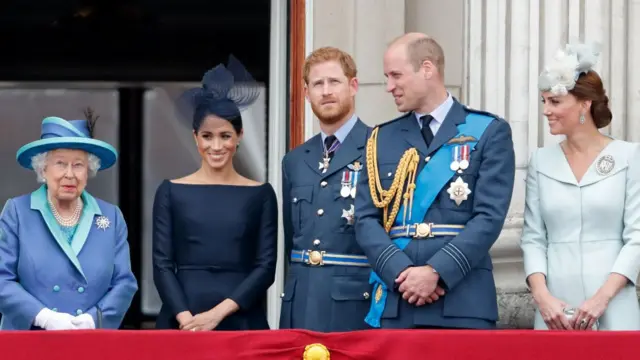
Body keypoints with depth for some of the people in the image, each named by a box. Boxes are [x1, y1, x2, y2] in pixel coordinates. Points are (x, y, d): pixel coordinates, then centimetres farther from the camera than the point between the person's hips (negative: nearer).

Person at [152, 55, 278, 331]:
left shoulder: (260, 194, 6)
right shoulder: (171, 192, 6)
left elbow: (266, 267, 0)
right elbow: (162, 265, 1)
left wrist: (217, 313, -11)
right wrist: (186, 318, -13)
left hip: (242, 322, 0)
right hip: (183, 323, 0)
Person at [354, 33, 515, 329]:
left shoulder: (488, 132, 5)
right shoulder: (382, 139, 15)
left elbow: (489, 217, -5)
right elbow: (366, 219, 7)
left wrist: (436, 271, -15)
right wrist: (402, 273, -10)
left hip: (463, 304, -3)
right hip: (393, 304, 3)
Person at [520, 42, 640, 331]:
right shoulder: (541, 161, 9)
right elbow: (533, 237, 7)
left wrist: (602, 296, -14)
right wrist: (541, 296, -8)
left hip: (613, 310, -2)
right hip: (556, 308, 3)